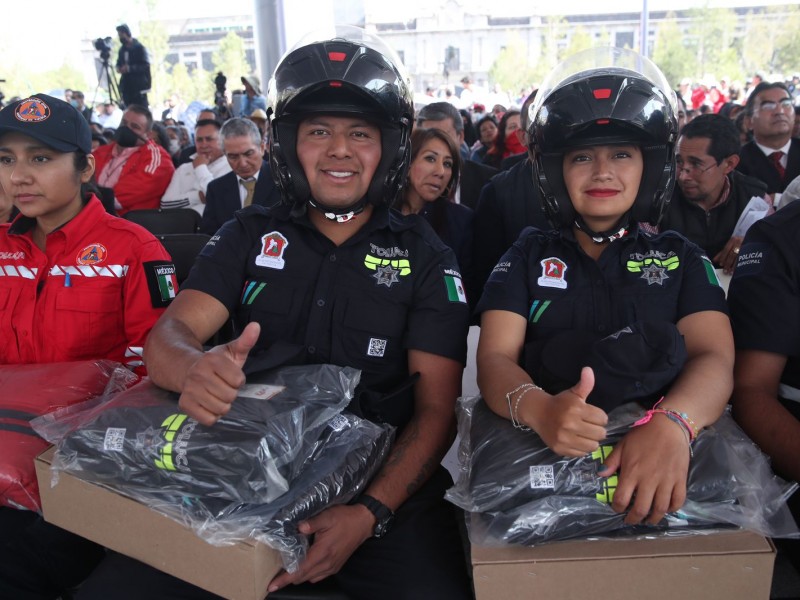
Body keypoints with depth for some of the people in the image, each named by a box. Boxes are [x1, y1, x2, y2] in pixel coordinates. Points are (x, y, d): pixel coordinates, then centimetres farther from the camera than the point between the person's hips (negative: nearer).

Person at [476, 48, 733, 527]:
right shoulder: (528, 256, 13)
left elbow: (714, 358, 0)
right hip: (538, 458, 0)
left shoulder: (681, 258, 15)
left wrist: (673, 424, -24)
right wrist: (539, 409, -24)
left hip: (659, 473, 1)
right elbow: (495, 358, 1)